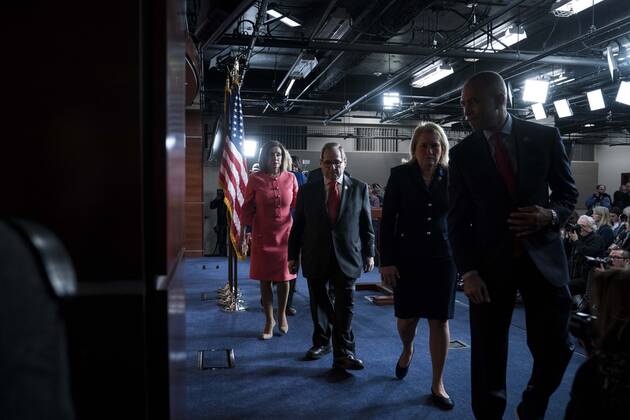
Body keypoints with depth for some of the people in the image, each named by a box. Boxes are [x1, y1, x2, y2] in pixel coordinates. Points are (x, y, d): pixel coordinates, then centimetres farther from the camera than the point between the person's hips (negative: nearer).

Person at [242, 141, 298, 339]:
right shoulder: (255, 179, -3)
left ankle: (282, 314, 33)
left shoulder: (290, 178, 0)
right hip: (262, 237, 0)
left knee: (283, 278, 9)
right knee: (265, 280, 6)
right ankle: (269, 321, 23)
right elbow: (247, 208, 2)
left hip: (285, 235, 1)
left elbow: (297, 206, 7)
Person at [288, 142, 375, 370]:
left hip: (346, 258, -1)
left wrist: (369, 253, 4)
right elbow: (297, 226, 5)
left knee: (345, 305, -1)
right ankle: (321, 343, 33)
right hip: (316, 258, 2)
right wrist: (293, 256, 4)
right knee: (319, 302, 14)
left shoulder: (359, 188, 1)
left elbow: (366, 224, 6)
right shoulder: (307, 190, 3)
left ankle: (343, 353, 7)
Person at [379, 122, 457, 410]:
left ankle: (438, 385, 20)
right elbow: (387, 220, -4)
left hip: (442, 257, 1)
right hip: (407, 257, -1)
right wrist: (386, 261, -10)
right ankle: (407, 351, 42)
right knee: (406, 318, 6)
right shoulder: (400, 175, -2)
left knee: (439, 321, 5)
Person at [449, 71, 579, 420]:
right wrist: (468, 272, -9)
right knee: (487, 355, 6)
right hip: (490, 263, 0)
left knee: (555, 348, 7)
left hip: (543, 257, 1)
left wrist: (551, 215, -15)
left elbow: (568, 193, 8)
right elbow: (457, 219, 0)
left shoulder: (545, 137, 1)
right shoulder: (462, 153, 0)